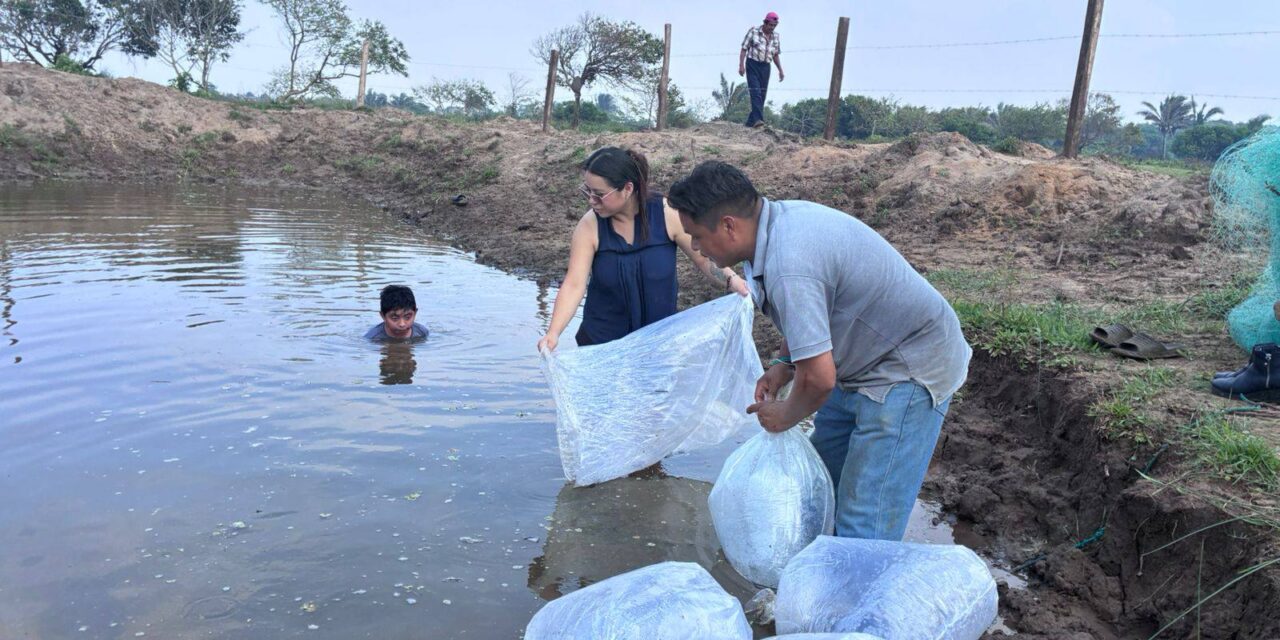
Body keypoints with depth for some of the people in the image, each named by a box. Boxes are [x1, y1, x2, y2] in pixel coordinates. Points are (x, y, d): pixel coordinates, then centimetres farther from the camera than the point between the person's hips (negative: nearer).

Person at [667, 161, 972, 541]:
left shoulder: (788, 267, -32)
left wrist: (786, 415, -10)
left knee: (864, 526, -8)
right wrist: (784, 363, 5)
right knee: (824, 479, 19)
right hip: (867, 364, 10)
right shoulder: (783, 215, -1)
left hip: (908, 371, -10)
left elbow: (818, 378, -31)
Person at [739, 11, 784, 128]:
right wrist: (741, 65, -15)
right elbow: (744, 49, -5)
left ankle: (751, 121, 9)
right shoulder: (753, 31, -5)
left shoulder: (775, 36, 9)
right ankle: (758, 119, -28)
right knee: (755, 92, -18)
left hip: (765, 67, 5)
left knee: (762, 95, 2)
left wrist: (780, 70, 9)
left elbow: (776, 55, 16)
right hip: (752, 65, -5)